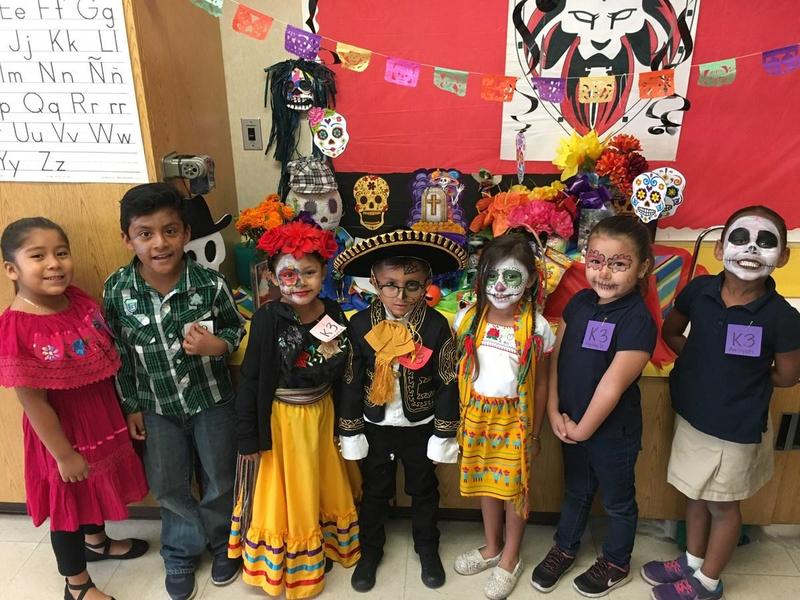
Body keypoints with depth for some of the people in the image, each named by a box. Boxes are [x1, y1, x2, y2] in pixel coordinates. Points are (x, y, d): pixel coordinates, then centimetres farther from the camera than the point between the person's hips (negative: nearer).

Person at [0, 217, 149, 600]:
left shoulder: (79, 301, -7)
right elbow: (33, 401, -22)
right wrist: (63, 454, -16)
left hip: (102, 417, 7)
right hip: (63, 429, -6)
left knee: (98, 487, 27)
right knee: (69, 504, 15)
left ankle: (97, 541, 56)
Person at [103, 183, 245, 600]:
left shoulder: (210, 283, -21)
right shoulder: (116, 289, -15)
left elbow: (236, 328, -5)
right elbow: (118, 353, -3)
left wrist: (217, 345, -27)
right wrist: (131, 405, 2)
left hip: (212, 400, -1)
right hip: (157, 407, 2)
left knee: (220, 480, 16)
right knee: (168, 487, 17)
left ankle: (221, 543, 45)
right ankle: (182, 553, 44)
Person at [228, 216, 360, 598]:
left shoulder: (333, 313, -8)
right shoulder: (267, 319, -20)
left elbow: (340, 374, 3)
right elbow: (249, 380, -15)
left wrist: (340, 399, 3)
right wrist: (248, 435, -12)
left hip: (322, 414, 4)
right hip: (281, 418, -4)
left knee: (324, 486, 22)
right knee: (284, 494, 14)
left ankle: (322, 548, 47)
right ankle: (284, 566, 37)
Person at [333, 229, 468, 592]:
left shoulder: (436, 326, -18)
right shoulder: (360, 325, -15)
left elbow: (448, 384, -10)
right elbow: (350, 382, -7)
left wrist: (443, 436, -7)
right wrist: (350, 433, -3)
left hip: (421, 427, 0)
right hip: (375, 427, 1)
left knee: (424, 490, 21)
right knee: (374, 491, 20)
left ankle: (427, 547, 45)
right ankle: (370, 550, 43)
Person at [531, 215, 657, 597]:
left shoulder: (638, 321, -23)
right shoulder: (579, 302, -4)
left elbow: (613, 384, -23)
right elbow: (556, 357, -1)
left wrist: (584, 428, -15)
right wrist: (554, 411, -7)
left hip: (613, 430, -5)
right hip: (572, 423, 5)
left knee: (617, 500, 19)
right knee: (576, 490, 26)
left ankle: (616, 563, 42)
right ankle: (564, 548, 47)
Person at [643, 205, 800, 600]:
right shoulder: (699, 290, -11)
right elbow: (670, 332, 7)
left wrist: (744, 378, -1)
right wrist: (701, 364, -1)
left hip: (737, 429, -4)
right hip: (691, 415, 4)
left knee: (723, 504, 16)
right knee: (695, 495, 23)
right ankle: (692, 561, 46)